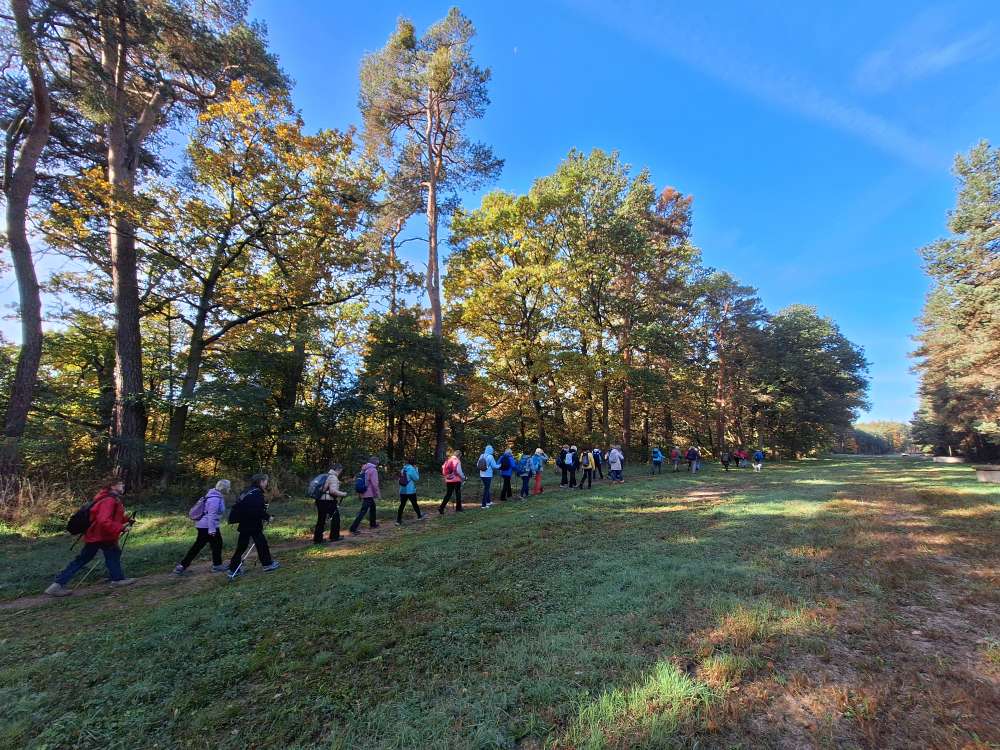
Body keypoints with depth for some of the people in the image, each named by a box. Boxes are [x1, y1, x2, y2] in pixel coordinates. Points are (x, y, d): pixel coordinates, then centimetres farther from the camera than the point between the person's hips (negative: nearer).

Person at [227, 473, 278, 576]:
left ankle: (233, 569, 17)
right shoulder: (257, 493, -17)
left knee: (242, 545, 14)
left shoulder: (248, 491, 10)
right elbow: (258, 510, -23)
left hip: (244, 524, 9)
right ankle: (267, 564, 16)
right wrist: (267, 517, -9)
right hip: (252, 524, -9)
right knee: (261, 543, 5)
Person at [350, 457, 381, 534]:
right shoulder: (373, 470, -15)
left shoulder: (364, 469, 10)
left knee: (373, 507, 24)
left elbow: (362, 481, 19)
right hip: (369, 494, -9)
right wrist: (378, 494, -10)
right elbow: (375, 484, -20)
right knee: (363, 511, -7)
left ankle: (372, 524, 35)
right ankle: (353, 528, -9)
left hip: (363, 493, 9)